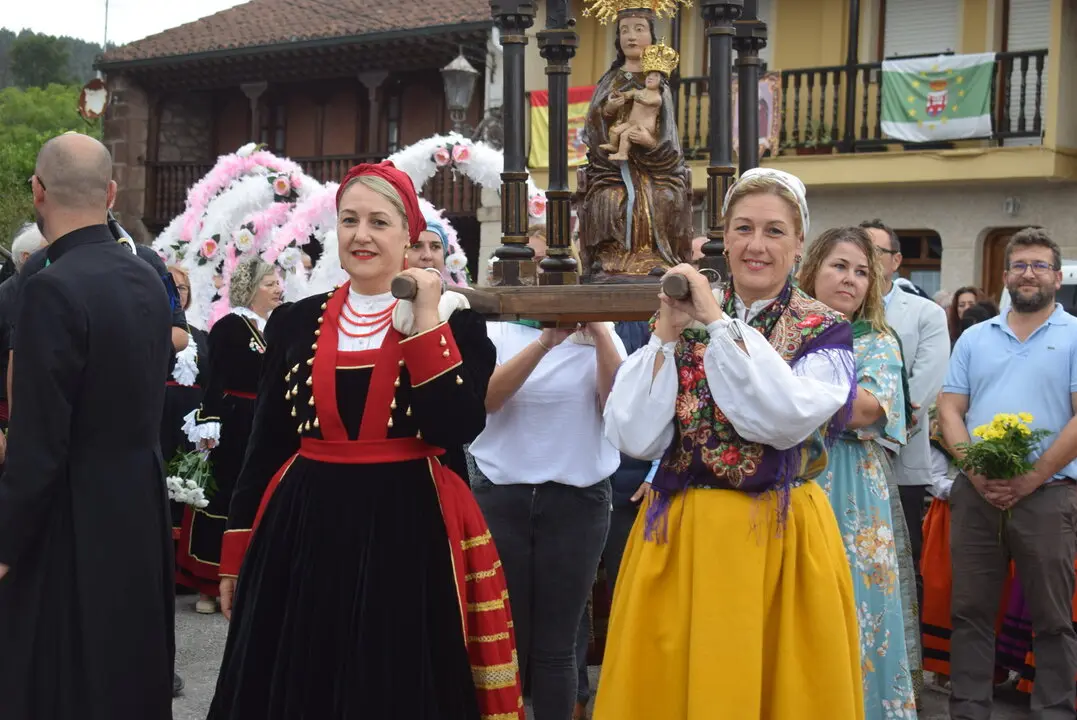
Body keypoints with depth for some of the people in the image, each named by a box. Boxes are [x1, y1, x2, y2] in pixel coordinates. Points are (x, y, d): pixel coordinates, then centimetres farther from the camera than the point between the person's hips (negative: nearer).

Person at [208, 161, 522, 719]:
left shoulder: (451, 321, -1)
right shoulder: (295, 322, 7)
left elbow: (459, 429, -15)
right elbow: (265, 445, 9)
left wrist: (426, 324, -15)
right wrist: (237, 554, 8)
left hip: (407, 534, -3)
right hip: (301, 534, 3)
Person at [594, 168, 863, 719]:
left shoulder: (823, 333, -1)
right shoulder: (680, 322, 4)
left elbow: (785, 419, -22)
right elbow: (635, 439, -7)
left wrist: (720, 323, -17)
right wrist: (667, 334, -11)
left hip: (779, 541, -2)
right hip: (677, 536, 2)